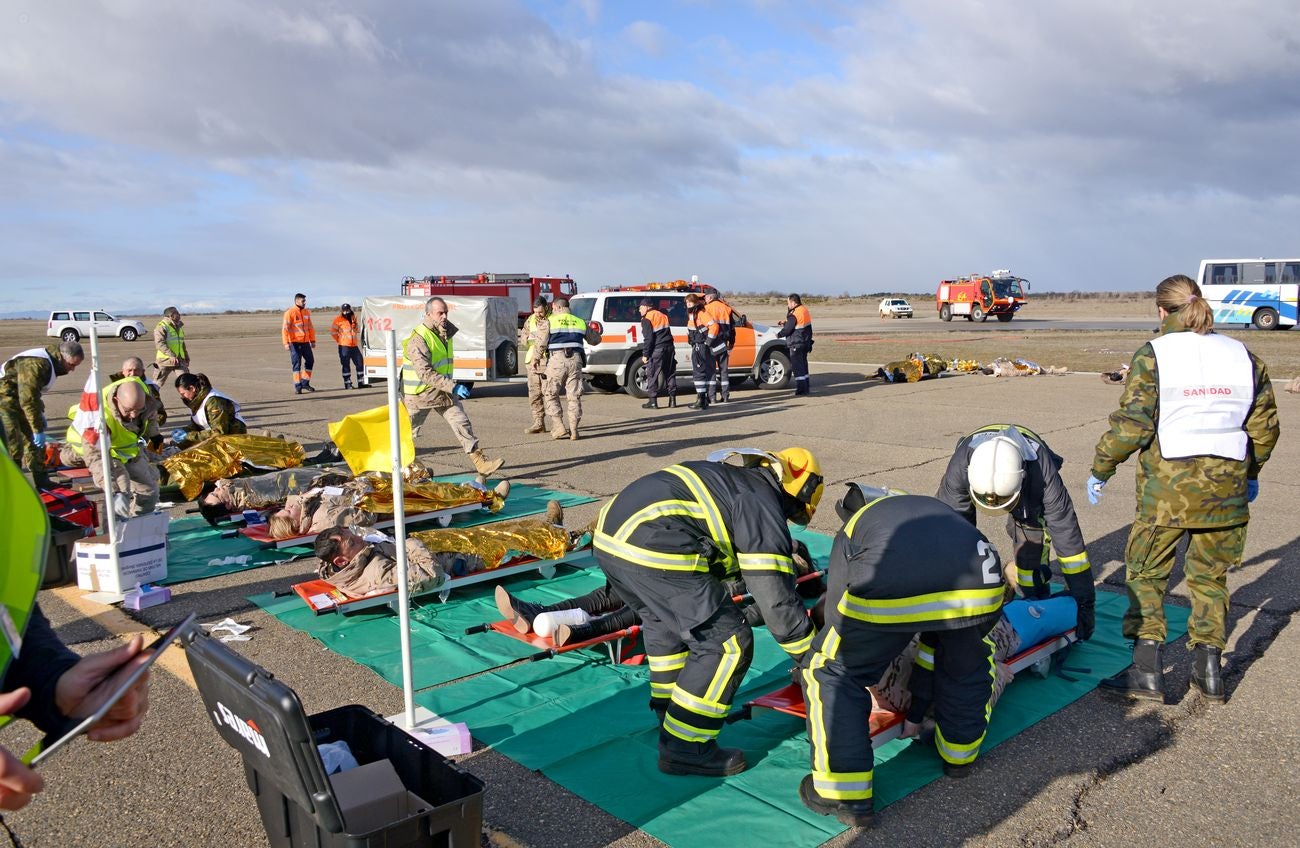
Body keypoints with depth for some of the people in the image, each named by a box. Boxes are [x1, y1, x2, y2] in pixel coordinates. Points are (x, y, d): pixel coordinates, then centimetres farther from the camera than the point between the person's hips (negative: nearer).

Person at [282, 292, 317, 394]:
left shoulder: (306, 312, 11)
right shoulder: (290, 312, -9)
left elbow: (310, 327, 19)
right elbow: (285, 328, -13)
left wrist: (312, 340, 16)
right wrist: (286, 343, -20)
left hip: (305, 342, 6)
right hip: (295, 342, -6)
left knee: (310, 360, 10)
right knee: (296, 364, -2)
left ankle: (305, 383, 23)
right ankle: (298, 387, 4)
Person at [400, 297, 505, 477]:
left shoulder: (446, 331, 5)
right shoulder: (418, 339, -22)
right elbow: (425, 373, -30)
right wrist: (452, 387, -35)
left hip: (443, 390, 7)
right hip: (420, 393, -7)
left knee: (462, 424, -3)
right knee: (408, 431, 6)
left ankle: (481, 463, -6)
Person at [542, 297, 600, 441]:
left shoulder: (550, 322, 2)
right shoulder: (580, 322, 14)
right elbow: (595, 340, 25)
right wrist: (589, 328, 42)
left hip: (556, 360, -3)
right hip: (575, 361, 3)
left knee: (552, 395, 9)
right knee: (574, 396, 7)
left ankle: (558, 427, -1)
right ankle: (573, 430, 5)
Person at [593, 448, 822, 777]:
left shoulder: (729, 478, 29)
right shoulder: (763, 505, 3)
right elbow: (776, 596, 0)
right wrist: (809, 657, 13)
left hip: (610, 534, 10)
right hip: (654, 551, -10)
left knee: (664, 622, 31)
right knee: (728, 644, 3)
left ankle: (671, 720, 42)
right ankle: (684, 749, 12)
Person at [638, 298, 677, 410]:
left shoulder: (647, 319, -7)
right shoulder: (662, 315, 17)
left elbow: (648, 338, -13)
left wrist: (645, 354, -10)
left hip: (656, 350, -7)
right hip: (669, 347, 7)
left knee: (652, 375, 0)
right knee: (670, 374, 13)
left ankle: (653, 401, -2)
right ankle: (672, 399, 13)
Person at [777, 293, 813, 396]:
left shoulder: (794, 315, -19)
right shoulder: (804, 310, 9)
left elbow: (787, 329, -16)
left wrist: (779, 334, 2)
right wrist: (785, 324, 17)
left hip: (796, 344, -9)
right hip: (805, 343, 9)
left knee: (797, 366, -3)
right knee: (803, 364, 18)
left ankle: (801, 388, -5)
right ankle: (807, 386, 24)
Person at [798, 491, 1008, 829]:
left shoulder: (851, 528, 34)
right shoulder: (938, 512, 43)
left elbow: (838, 616, 34)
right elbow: (933, 639, 47)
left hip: (889, 595, -4)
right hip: (982, 587, 4)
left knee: (832, 672, 21)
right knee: (969, 660, 38)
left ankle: (846, 796, 23)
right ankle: (960, 755, 54)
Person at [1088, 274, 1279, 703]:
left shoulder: (1153, 355, -8)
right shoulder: (1242, 355, 7)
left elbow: (1131, 423, -13)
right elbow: (1265, 423, 13)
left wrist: (1100, 469, -2)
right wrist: (1252, 473, 26)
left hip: (1166, 486, -5)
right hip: (1226, 485, 5)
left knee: (1146, 574, 6)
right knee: (1210, 577, 16)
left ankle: (1146, 671, 6)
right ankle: (1209, 671, 22)